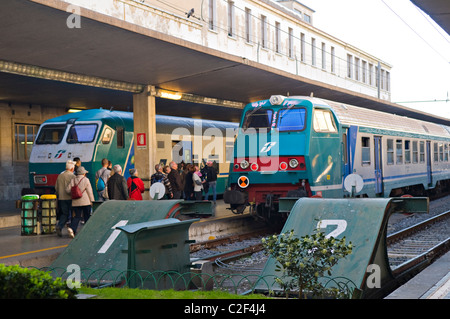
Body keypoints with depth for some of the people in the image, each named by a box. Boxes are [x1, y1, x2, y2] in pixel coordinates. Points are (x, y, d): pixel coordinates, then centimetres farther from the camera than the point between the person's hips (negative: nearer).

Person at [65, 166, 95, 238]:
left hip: (75, 202, 3)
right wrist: (92, 200, -1)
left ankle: (71, 228, -18)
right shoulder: (86, 180, -5)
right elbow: (89, 191, -6)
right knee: (87, 217, 9)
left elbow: (67, 190, 1)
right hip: (86, 202, -3)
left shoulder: (73, 180, 6)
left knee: (76, 217, 5)